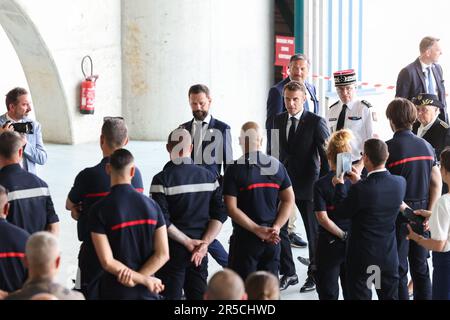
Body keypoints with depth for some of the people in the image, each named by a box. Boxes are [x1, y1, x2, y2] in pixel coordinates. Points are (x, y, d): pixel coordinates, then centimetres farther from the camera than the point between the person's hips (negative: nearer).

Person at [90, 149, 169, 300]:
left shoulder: (99, 209, -11)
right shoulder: (151, 205, 0)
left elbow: (107, 262, -15)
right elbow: (162, 254, -4)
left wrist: (145, 280, -8)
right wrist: (135, 279, -12)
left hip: (115, 293, -3)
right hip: (147, 293, 3)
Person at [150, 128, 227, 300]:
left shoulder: (162, 180, -9)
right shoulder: (209, 176, 5)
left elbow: (162, 221, -16)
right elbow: (220, 214, -1)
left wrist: (188, 242, -11)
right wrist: (205, 243, -6)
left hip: (173, 250, -4)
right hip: (201, 253, 4)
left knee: (170, 295, 2)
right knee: (199, 294, 11)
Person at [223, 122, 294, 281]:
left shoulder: (234, 169, -9)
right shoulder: (277, 166, 3)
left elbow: (231, 209, -14)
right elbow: (289, 200, 3)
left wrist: (257, 230, -14)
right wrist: (276, 227, -4)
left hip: (245, 239, -4)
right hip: (272, 239, 4)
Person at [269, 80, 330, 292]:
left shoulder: (316, 122, -9)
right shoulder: (278, 120, 7)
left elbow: (326, 153, -9)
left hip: (307, 184, -4)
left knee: (313, 230, 8)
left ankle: (314, 275, 23)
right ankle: (288, 273, 14)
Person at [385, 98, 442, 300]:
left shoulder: (388, 148, -15)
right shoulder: (426, 146, 1)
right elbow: (437, 184, 1)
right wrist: (429, 213, 0)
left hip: (398, 214, -5)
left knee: (398, 269, 5)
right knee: (420, 267, 15)